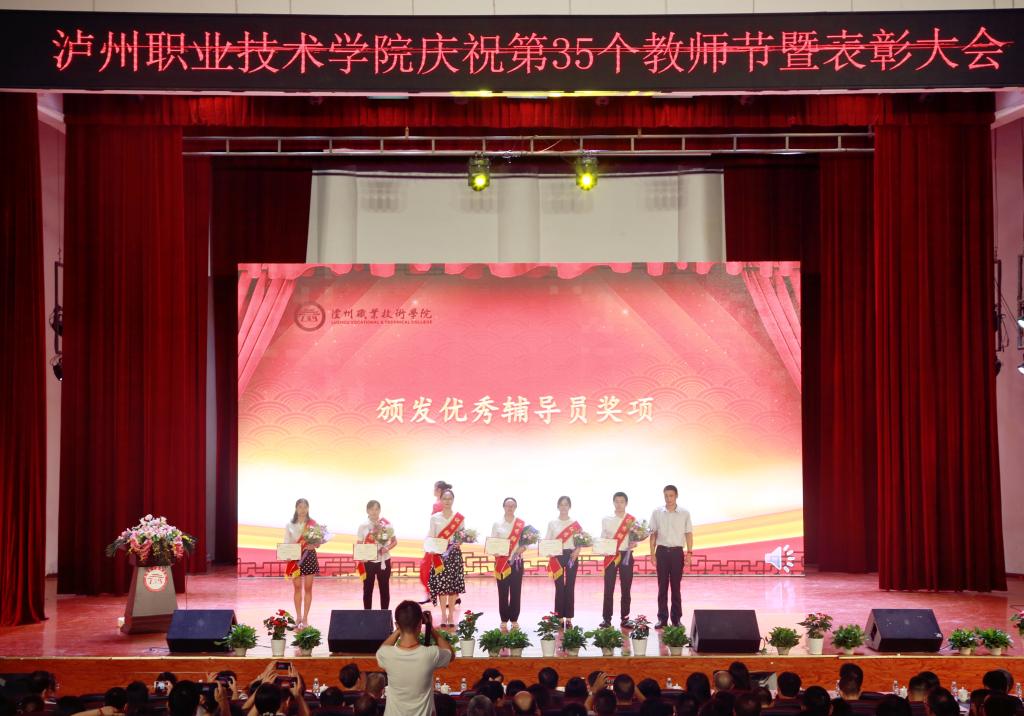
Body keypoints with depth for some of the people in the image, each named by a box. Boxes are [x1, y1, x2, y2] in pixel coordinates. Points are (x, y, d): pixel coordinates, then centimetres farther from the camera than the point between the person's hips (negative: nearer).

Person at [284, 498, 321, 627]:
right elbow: (286, 543, 3)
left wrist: (314, 545, -20)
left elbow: (317, 542, 2)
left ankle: (305, 617, 7)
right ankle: (298, 617, 10)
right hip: (295, 558, 0)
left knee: (308, 588, 2)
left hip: (309, 556, 0)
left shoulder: (313, 524, 1)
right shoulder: (290, 525, 4)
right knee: (297, 587, 3)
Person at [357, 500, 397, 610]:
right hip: (368, 562, 0)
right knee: (367, 589, 6)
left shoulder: (386, 524, -3)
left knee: (384, 589, 7)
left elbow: (394, 541, 5)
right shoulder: (363, 526, -3)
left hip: (384, 561, 0)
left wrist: (387, 548, -15)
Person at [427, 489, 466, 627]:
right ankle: (443, 615, 5)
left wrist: (459, 542, -13)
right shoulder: (435, 518, 5)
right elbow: (431, 538, 5)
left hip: (454, 554, 0)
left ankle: (451, 615, 10)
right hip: (440, 554, 0)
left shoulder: (459, 518, 4)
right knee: (441, 584, -4)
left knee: (454, 584, -1)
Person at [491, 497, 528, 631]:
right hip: (501, 561, 0)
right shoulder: (497, 524, 4)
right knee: (503, 591, 0)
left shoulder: (522, 524, 5)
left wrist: (523, 548, -16)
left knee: (516, 590, 2)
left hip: (516, 560, 1)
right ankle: (504, 620, 6)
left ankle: (514, 619, 10)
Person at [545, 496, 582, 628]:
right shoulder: (552, 523, 7)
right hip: (557, 557, 0)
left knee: (570, 587, 0)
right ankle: (560, 617, 2)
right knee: (559, 587, -2)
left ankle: (569, 618, 4)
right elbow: (547, 541, 6)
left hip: (571, 556, 0)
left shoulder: (575, 524, 6)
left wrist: (577, 551, -13)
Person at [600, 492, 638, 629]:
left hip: (626, 555, 0)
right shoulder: (606, 520, 8)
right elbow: (603, 539, 10)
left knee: (626, 588, 2)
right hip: (610, 556, 1)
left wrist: (633, 543, -17)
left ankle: (624, 618, 9)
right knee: (608, 588, -2)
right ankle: (607, 618, 2)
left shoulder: (632, 520, 4)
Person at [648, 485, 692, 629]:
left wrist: (689, 553, -4)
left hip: (677, 552, -1)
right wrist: (652, 554, 1)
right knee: (662, 586, 3)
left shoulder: (684, 514, 2)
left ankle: (676, 618, 9)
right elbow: (653, 535, 6)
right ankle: (662, 618, 7)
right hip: (662, 551, 1)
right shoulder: (657, 513, 3)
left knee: (676, 586, 3)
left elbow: (688, 534, 4)